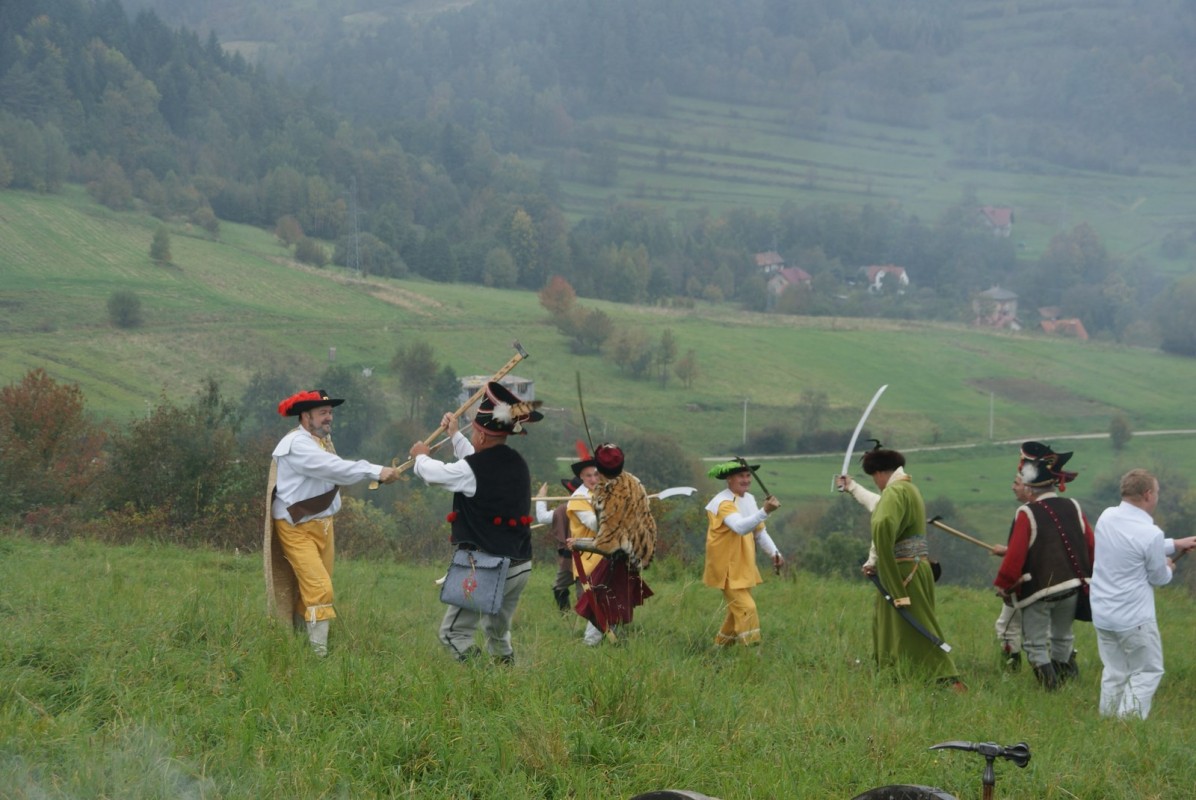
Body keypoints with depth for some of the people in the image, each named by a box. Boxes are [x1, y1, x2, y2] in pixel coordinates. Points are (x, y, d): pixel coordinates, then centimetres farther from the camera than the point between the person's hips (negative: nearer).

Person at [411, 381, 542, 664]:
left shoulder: (471, 470, -16)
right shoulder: (517, 464, 7)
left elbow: (434, 473, 1)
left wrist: (421, 456, 25)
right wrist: (454, 434, 43)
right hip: (520, 566, 8)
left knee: (453, 632, 0)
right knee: (498, 632, 22)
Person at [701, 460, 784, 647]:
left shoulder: (749, 499, 9)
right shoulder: (723, 503, -21)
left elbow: (759, 531, 16)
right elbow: (740, 527, -39)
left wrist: (773, 552, -1)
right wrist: (765, 511, -52)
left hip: (744, 568, 9)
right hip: (727, 569, -9)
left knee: (737, 611, 19)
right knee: (747, 610, -17)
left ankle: (721, 646, 35)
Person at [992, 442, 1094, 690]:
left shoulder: (1027, 514, -15)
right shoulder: (1073, 509, 1)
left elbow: (1015, 555, -17)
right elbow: (1091, 546, 7)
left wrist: (1003, 585, -6)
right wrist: (1087, 577, 21)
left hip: (1038, 588, -6)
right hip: (1072, 586, 6)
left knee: (1036, 644, 4)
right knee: (1062, 639, 22)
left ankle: (1050, 689, -3)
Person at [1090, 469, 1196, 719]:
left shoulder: (1107, 517, -2)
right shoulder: (1151, 533, -21)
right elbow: (1159, 578, -7)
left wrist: (1175, 545, 20)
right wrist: (1168, 567, 16)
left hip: (1102, 613, 7)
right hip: (1135, 618, -7)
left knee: (1114, 673, 17)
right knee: (1147, 672, 6)